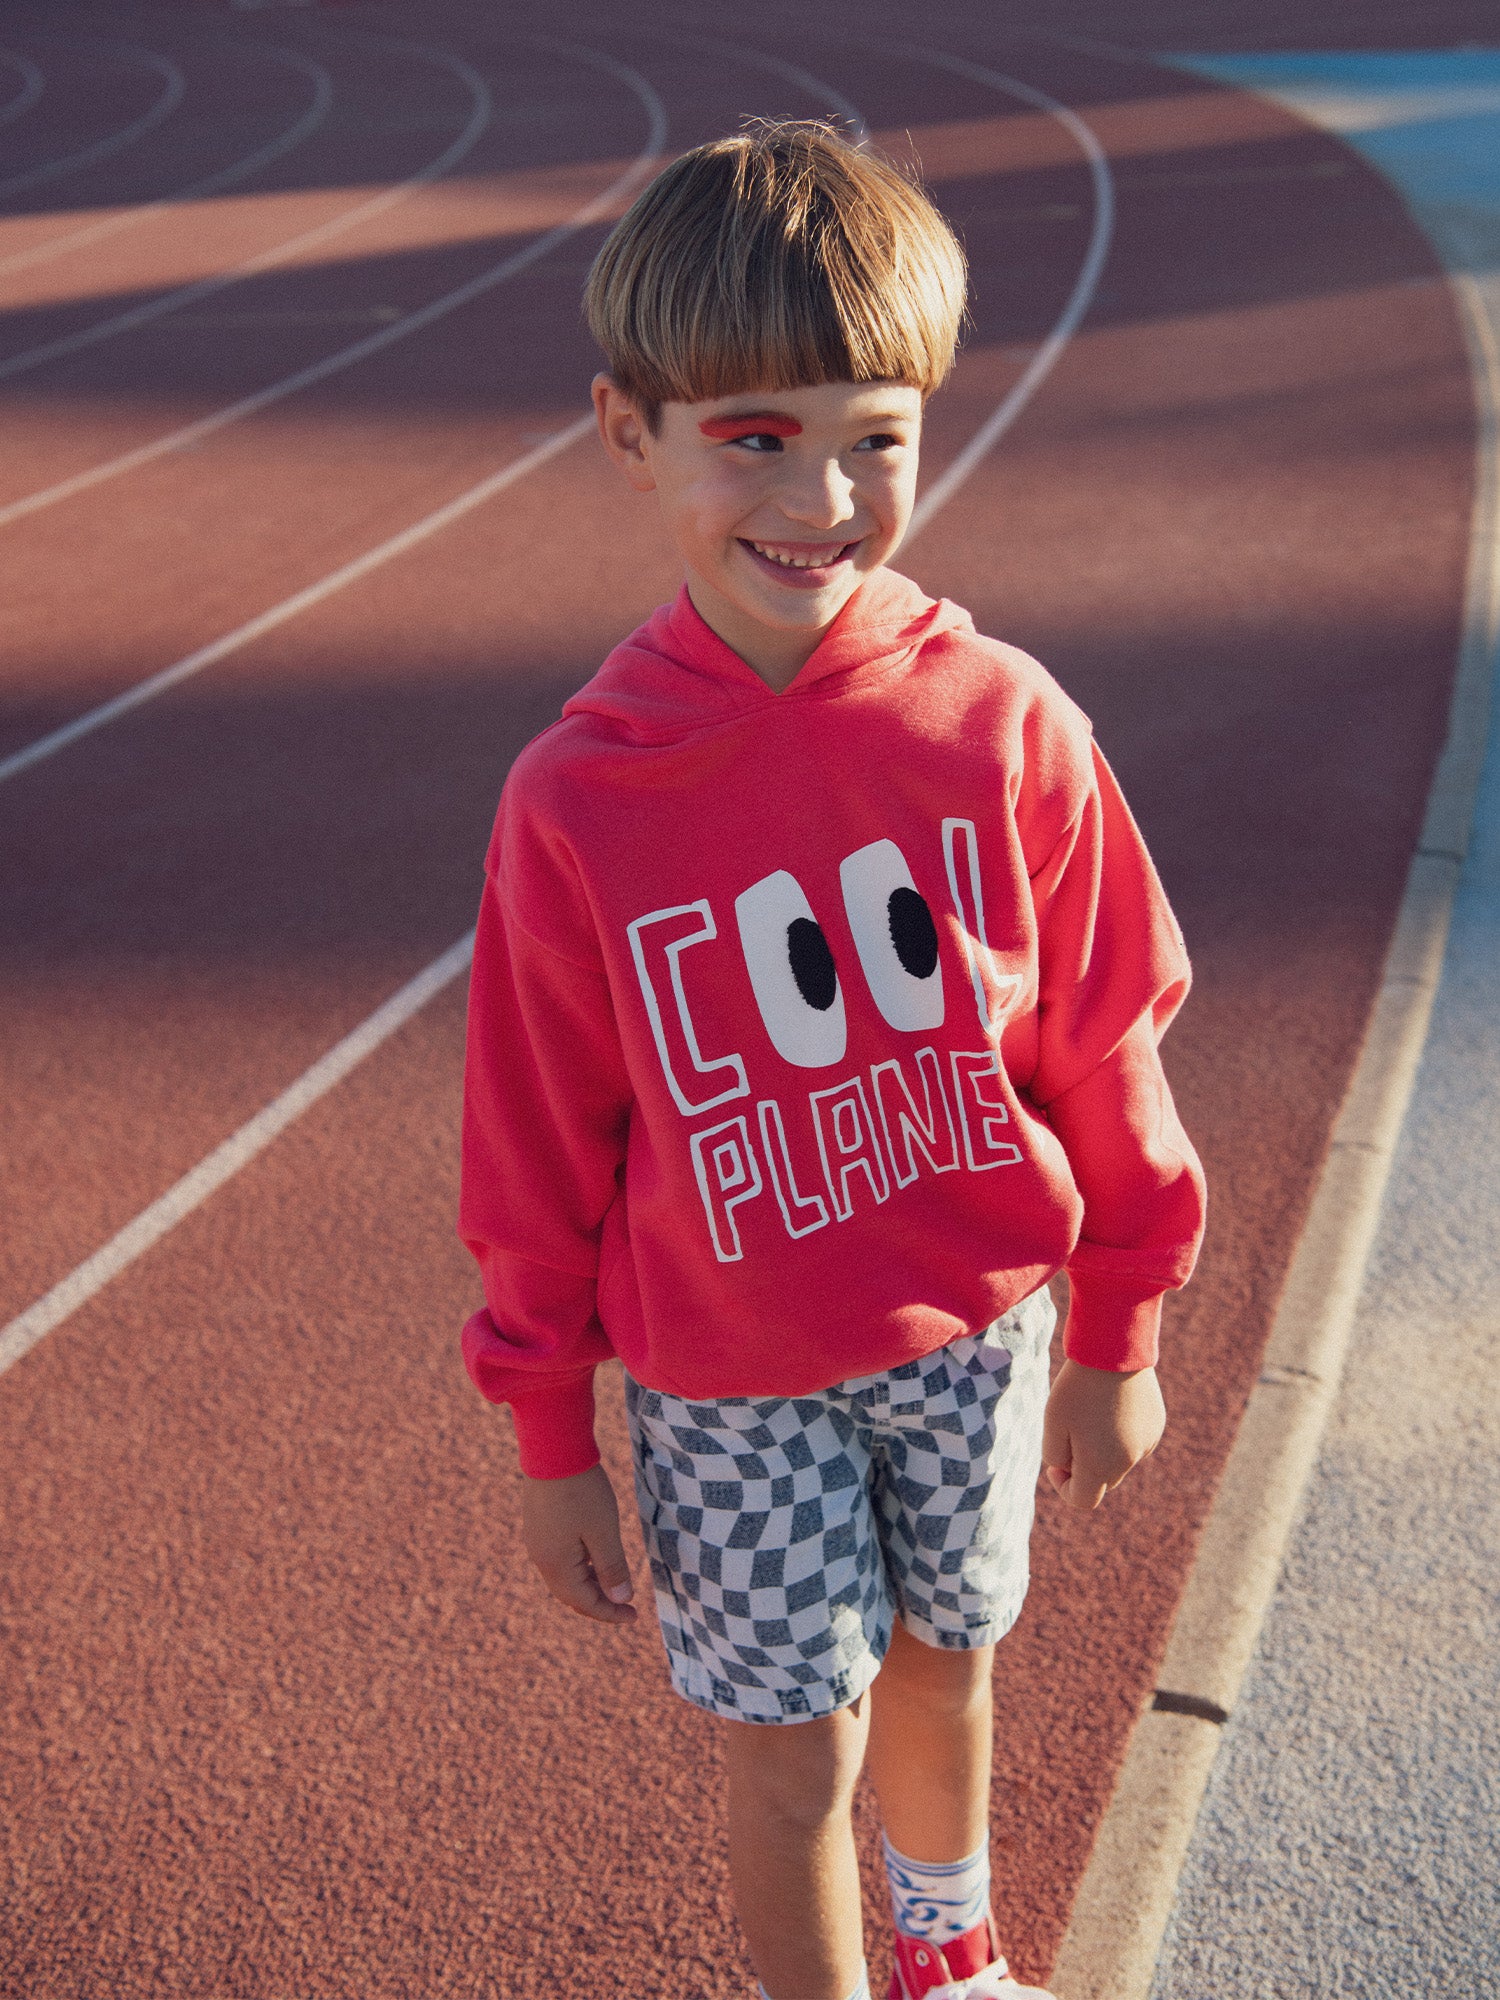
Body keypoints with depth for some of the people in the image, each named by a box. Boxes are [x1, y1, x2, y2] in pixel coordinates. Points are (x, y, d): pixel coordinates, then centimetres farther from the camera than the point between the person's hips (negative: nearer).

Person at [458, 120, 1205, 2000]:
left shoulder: (1007, 726, -15)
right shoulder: (574, 803, -18)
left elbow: (1102, 1054, -3)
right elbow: (537, 1158, -7)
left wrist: (1118, 1336, 5)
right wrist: (549, 1440, 1)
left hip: (972, 1332, 2)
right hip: (728, 1384, -2)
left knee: (941, 1662, 24)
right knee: (792, 1757, 10)